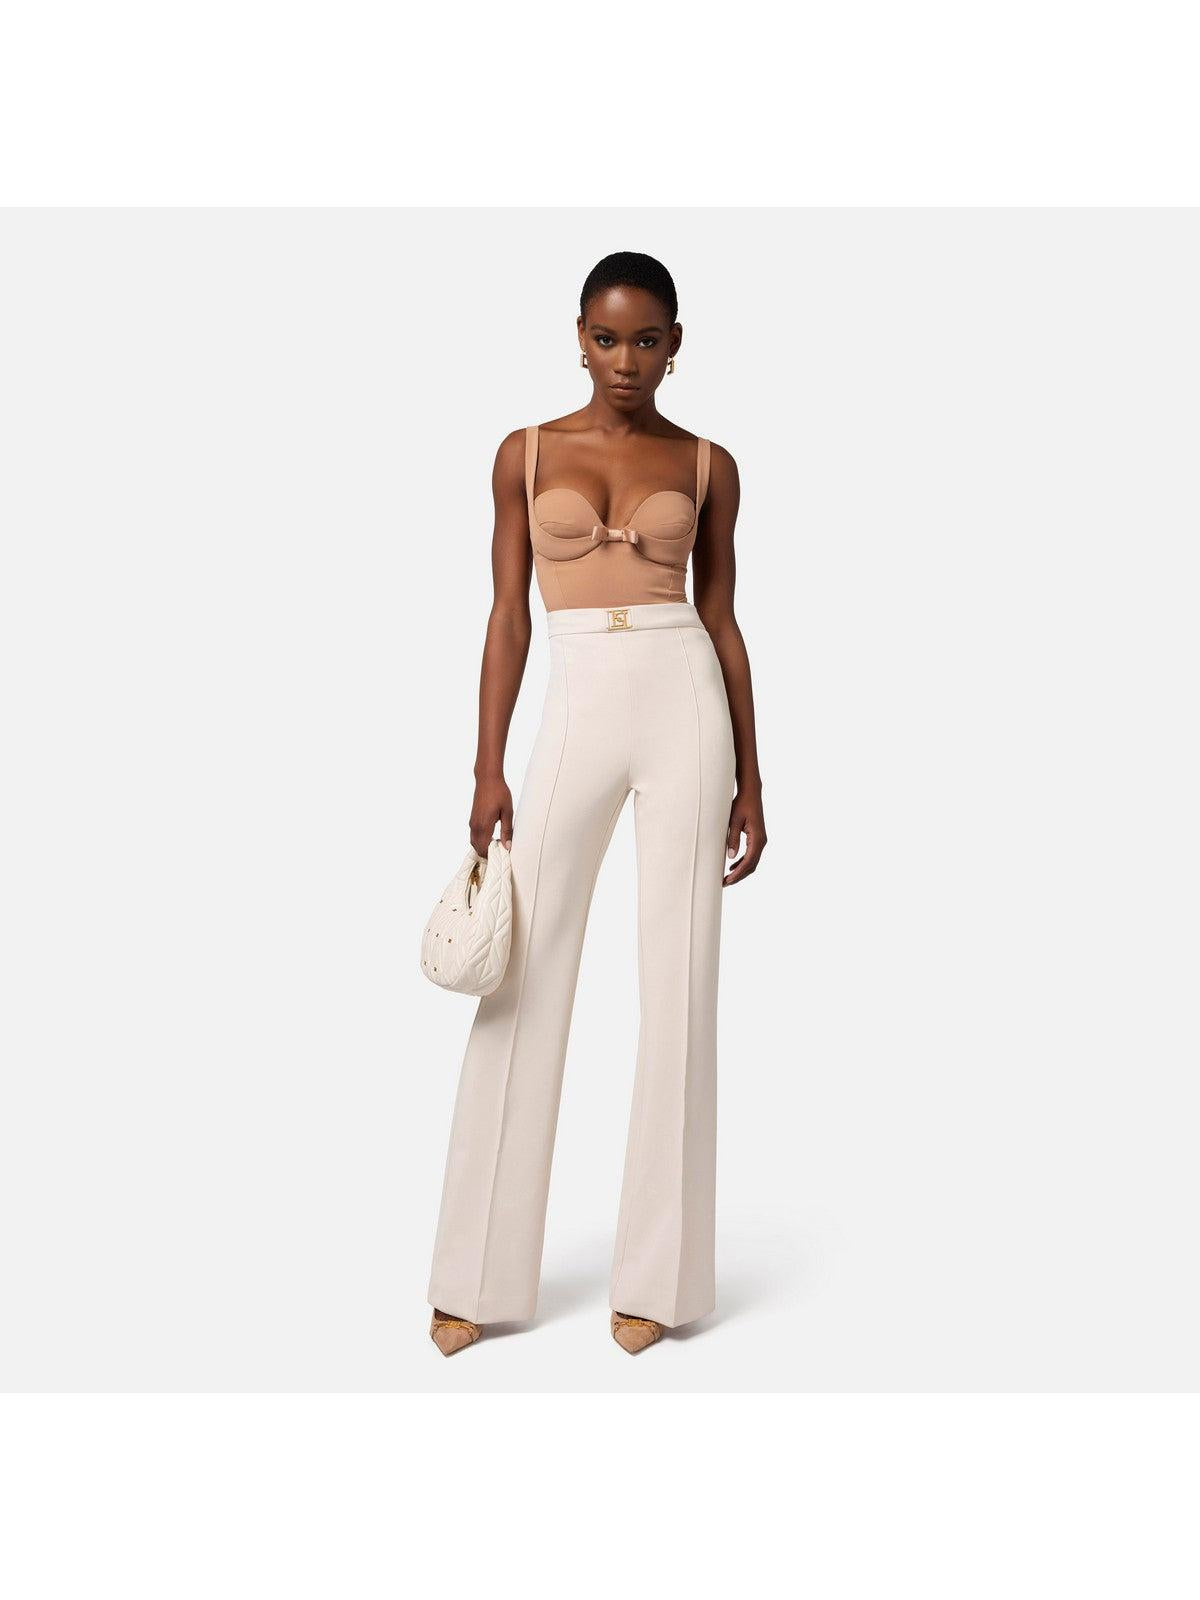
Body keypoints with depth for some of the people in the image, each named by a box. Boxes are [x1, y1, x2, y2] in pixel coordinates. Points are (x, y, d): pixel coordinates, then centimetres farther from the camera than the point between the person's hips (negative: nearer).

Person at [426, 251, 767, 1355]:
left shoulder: (707, 466, 9)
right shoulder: (527, 455, 9)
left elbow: (723, 618, 11)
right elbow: (508, 616, 6)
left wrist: (749, 777, 8)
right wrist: (487, 770, 0)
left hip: (684, 705, 0)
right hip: (574, 714, 0)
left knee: (678, 978, 1)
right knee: (523, 981, -1)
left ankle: (657, 1275, 13)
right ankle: (482, 1279, 12)